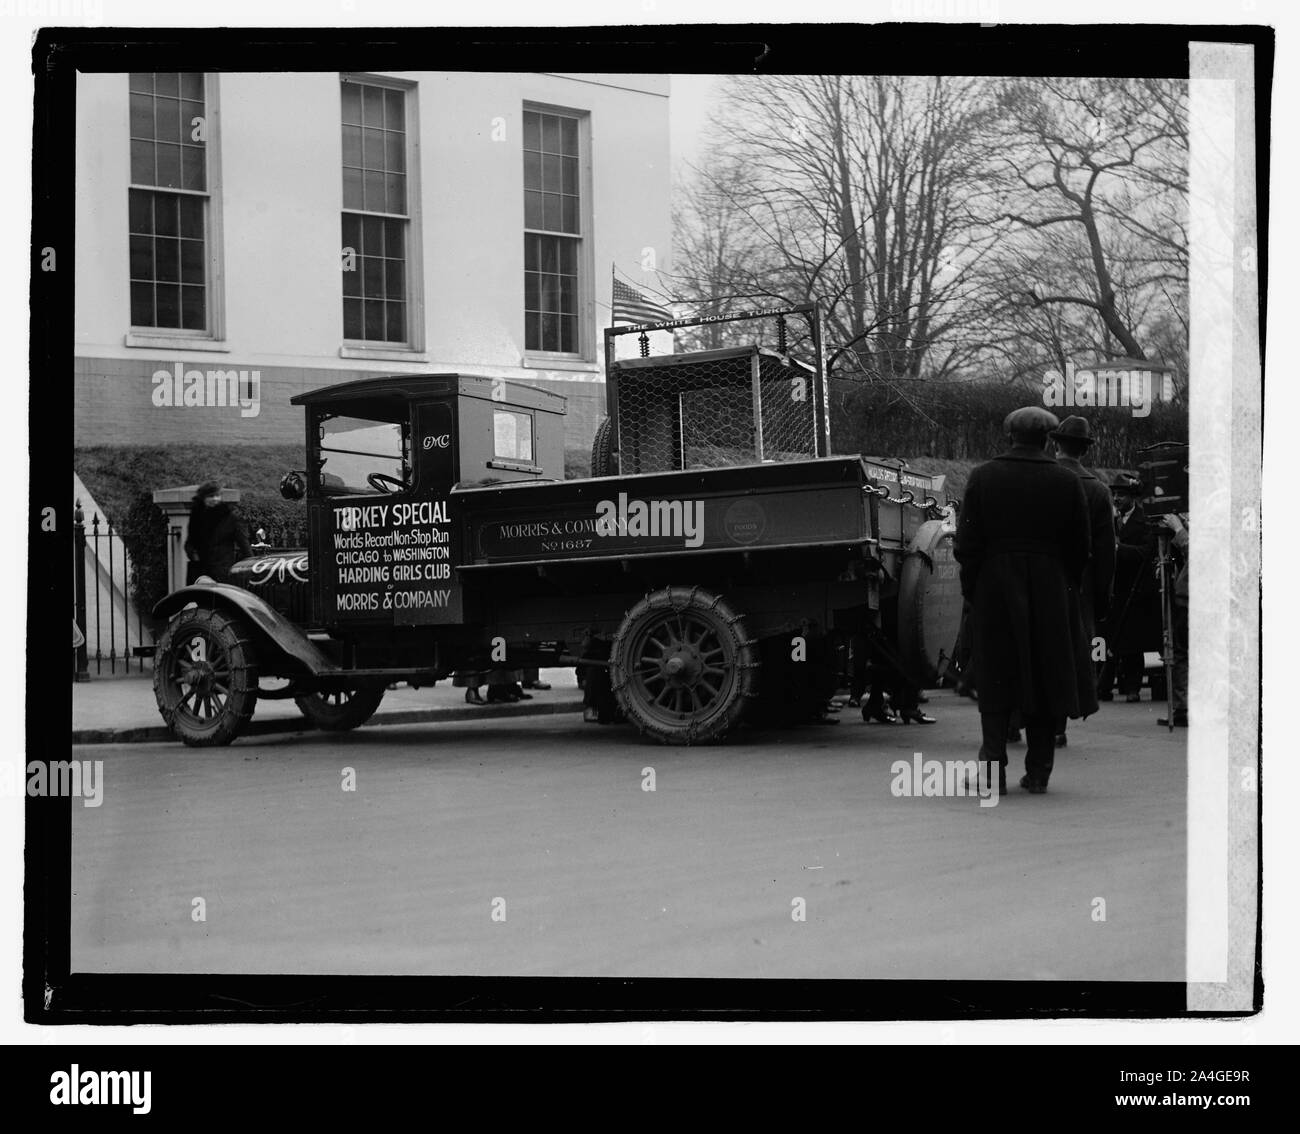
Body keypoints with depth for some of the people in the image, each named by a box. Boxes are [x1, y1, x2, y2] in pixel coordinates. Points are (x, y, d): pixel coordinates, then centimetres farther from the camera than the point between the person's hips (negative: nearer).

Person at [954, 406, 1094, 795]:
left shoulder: (982, 478, -2)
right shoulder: (1067, 482, 0)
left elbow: (966, 544, -2)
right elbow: (1081, 548, 3)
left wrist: (971, 591, 6)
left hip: (995, 591, 0)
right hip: (1051, 593, 1)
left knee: (996, 685, 6)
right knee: (1044, 678, 8)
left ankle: (993, 767, -2)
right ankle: (1038, 772, 8)